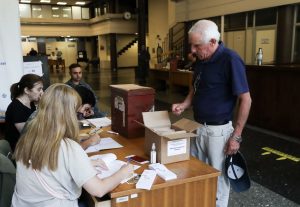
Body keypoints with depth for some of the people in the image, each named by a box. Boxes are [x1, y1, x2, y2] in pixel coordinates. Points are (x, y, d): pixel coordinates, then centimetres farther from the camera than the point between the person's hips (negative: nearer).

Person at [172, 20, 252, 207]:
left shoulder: (230, 60, -19)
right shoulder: (201, 60, 4)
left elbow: (246, 99, -17)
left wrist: (236, 136, -17)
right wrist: (184, 105, -2)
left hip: (219, 130, -7)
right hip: (198, 126, 8)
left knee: (218, 176, 9)